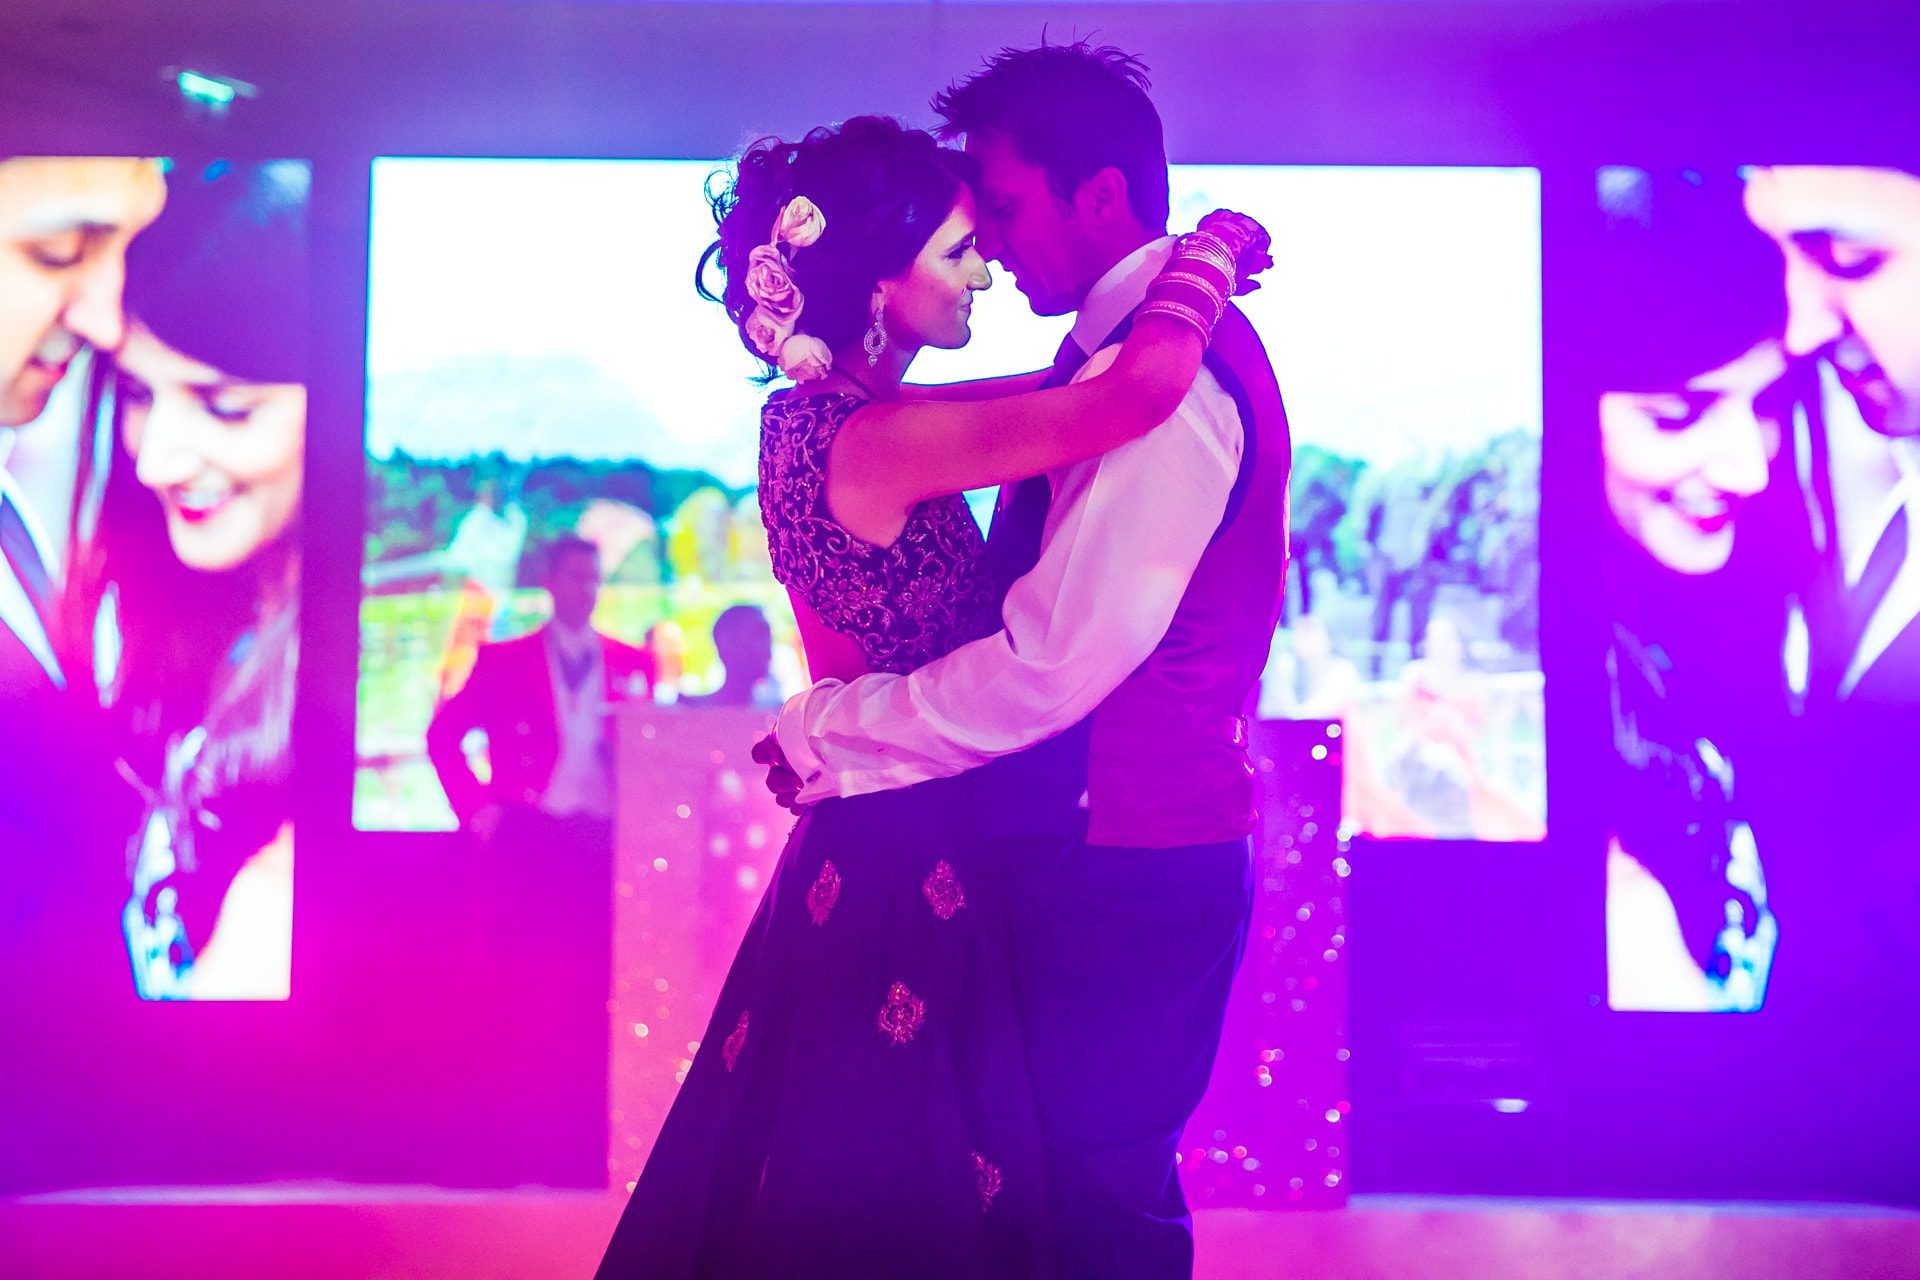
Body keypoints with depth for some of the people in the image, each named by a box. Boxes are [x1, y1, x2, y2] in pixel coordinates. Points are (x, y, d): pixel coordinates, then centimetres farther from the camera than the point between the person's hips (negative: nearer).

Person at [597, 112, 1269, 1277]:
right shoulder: (876, 443, -23)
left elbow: (1064, 397, 19)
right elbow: (1141, 392, -31)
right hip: (909, 874, -10)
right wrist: (1204, 258, -13)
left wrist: (1179, 285, 8)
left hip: (864, 855, 10)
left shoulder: (827, 416, 6)